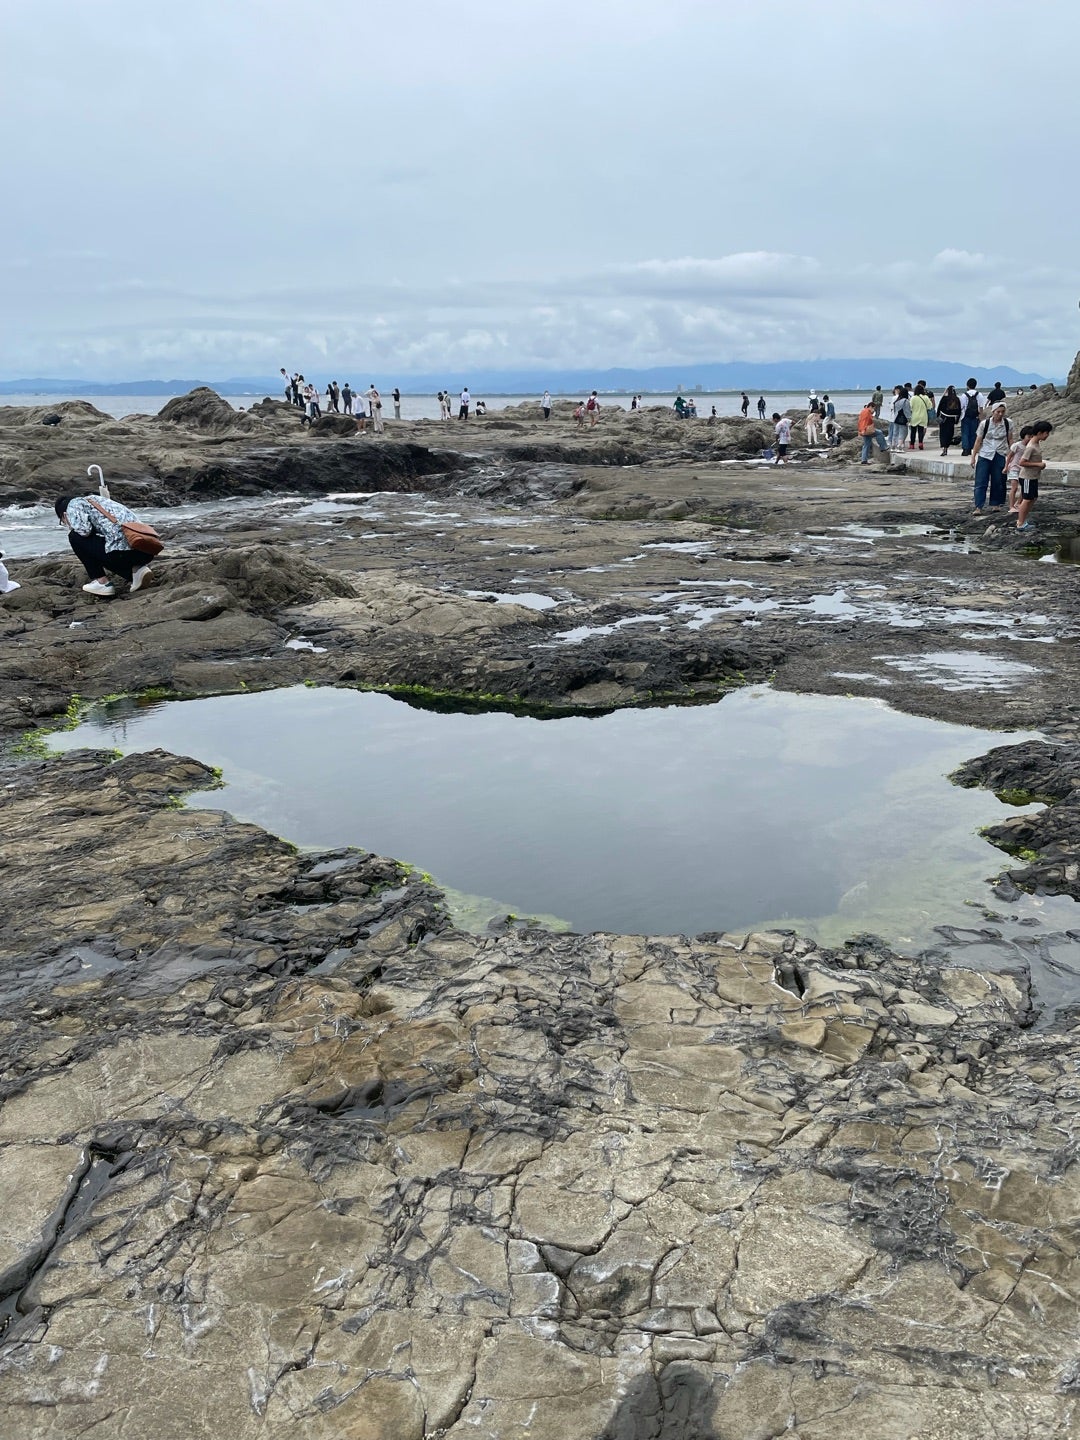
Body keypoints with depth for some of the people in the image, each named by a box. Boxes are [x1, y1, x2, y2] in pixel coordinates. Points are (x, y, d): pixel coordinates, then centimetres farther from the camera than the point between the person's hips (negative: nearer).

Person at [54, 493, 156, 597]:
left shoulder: (73, 504, 10)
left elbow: (84, 530, -7)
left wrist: (71, 528, 15)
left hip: (122, 552, -8)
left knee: (75, 537, 12)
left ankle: (102, 582, 9)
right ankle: (136, 570, 9)